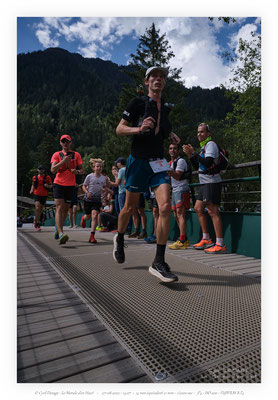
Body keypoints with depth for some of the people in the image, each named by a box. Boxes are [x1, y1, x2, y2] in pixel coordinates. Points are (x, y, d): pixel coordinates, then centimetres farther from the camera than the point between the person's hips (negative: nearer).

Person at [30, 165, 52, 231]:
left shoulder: (47, 177, 2)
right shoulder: (34, 177, 8)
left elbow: (51, 185, 6)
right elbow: (33, 185, 20)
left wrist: (47, 186, -15)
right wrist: (31, 190, 2)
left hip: (44, 195, 1)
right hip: (36, 194, -1)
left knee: (41, 209, 10)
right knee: (37, 208, -19)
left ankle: (36, 221, 34)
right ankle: (37, 224, -13)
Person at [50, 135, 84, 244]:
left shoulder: (76, 155, 10)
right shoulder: (56, 154, 7)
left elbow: (82, 170, 9)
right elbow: (53, 170, -6)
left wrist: (77, 171, -14)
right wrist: (64, 160, -16)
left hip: (71, 185, 2)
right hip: (58, 184, -2)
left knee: (66, 209, 10)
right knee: (59, 207, -16)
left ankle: (58, 228, 31)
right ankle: (60, 234, -25)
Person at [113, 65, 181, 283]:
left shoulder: (166, 107, 15)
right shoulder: (138, 102, 0)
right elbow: (119, 129, -2)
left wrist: (171, 134, 12)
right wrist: (139, 128, -19)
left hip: (158, 162, 4)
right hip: (138, 161, -3)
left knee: (165, 206, -15)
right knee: (130, 208, 7)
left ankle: (159, 263, -9)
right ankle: (119, 239, 38)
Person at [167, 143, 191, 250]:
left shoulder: (180, 161, -6)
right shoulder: (171, 162, 22)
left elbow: (177, 176, -18)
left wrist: (167, 170, -28)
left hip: (181, 190, -9)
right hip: (174, 190, 10)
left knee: (180, 214, -14)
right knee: (176, 215, 8)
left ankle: (182, 242, -16)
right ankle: (185, 239, 14)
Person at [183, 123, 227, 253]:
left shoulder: (211, 144, -7)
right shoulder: (204, 146, 23)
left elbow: (208, 163, -22)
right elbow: (197, 166, 23)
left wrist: (193, 153, -18)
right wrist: (190, 155, 9)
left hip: (212, 182, -10)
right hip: (205, 183, 10)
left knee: (213, 211, -12)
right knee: (198, 208, 11)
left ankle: (220, 245, -10)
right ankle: (206, 240, 18)